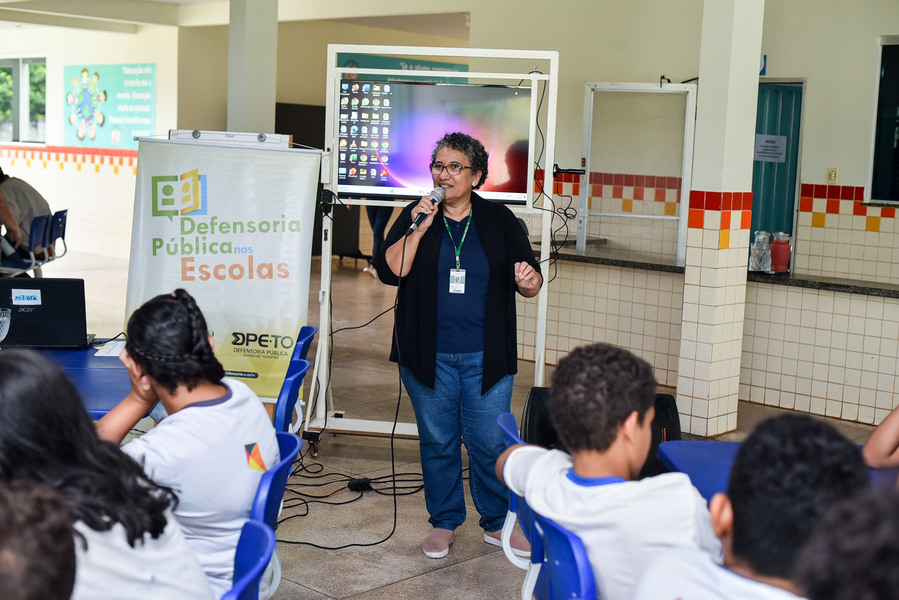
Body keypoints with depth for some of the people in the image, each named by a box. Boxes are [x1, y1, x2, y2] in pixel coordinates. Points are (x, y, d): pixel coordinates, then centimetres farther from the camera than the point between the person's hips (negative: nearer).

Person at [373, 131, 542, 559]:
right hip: (429, 358, 1)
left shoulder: (500, 221, 4)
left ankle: (497, 523, 21)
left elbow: (530, 284, 4)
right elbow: (389, 271, -8)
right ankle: (444, 523, 26)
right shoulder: (414, 217, 3)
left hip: (486, 359, 0)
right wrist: (419, 230, -18)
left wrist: (529, 280, -19)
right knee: (437, 443, 10)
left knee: (491, 444, 2)